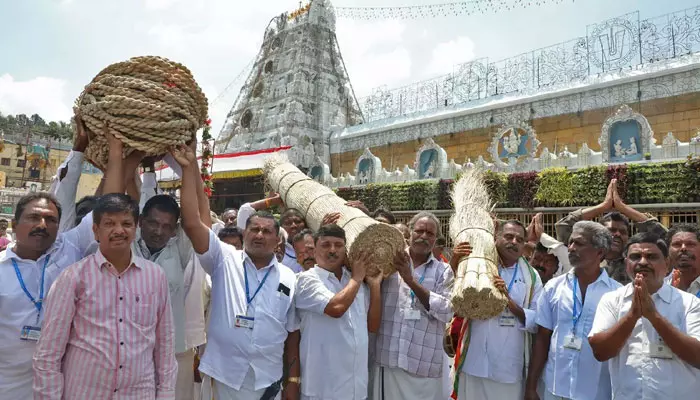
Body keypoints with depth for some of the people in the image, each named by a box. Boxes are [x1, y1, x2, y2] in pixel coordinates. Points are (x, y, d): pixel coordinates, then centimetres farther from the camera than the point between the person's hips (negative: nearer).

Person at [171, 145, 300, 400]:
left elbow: (292, 333, 5)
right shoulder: (224, 260, -4)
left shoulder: (288, 279, 1)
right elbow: (192, 223, -16)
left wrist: (293, 379, 4)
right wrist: (190, 168, -19)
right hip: (221, 376, -1)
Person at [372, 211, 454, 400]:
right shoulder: (390, 261, 4)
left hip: (426, 363, 1)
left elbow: (447, 312, -6)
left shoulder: (443, 270, 5)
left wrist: (410, 280, -14)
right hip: (389, 359, 0)